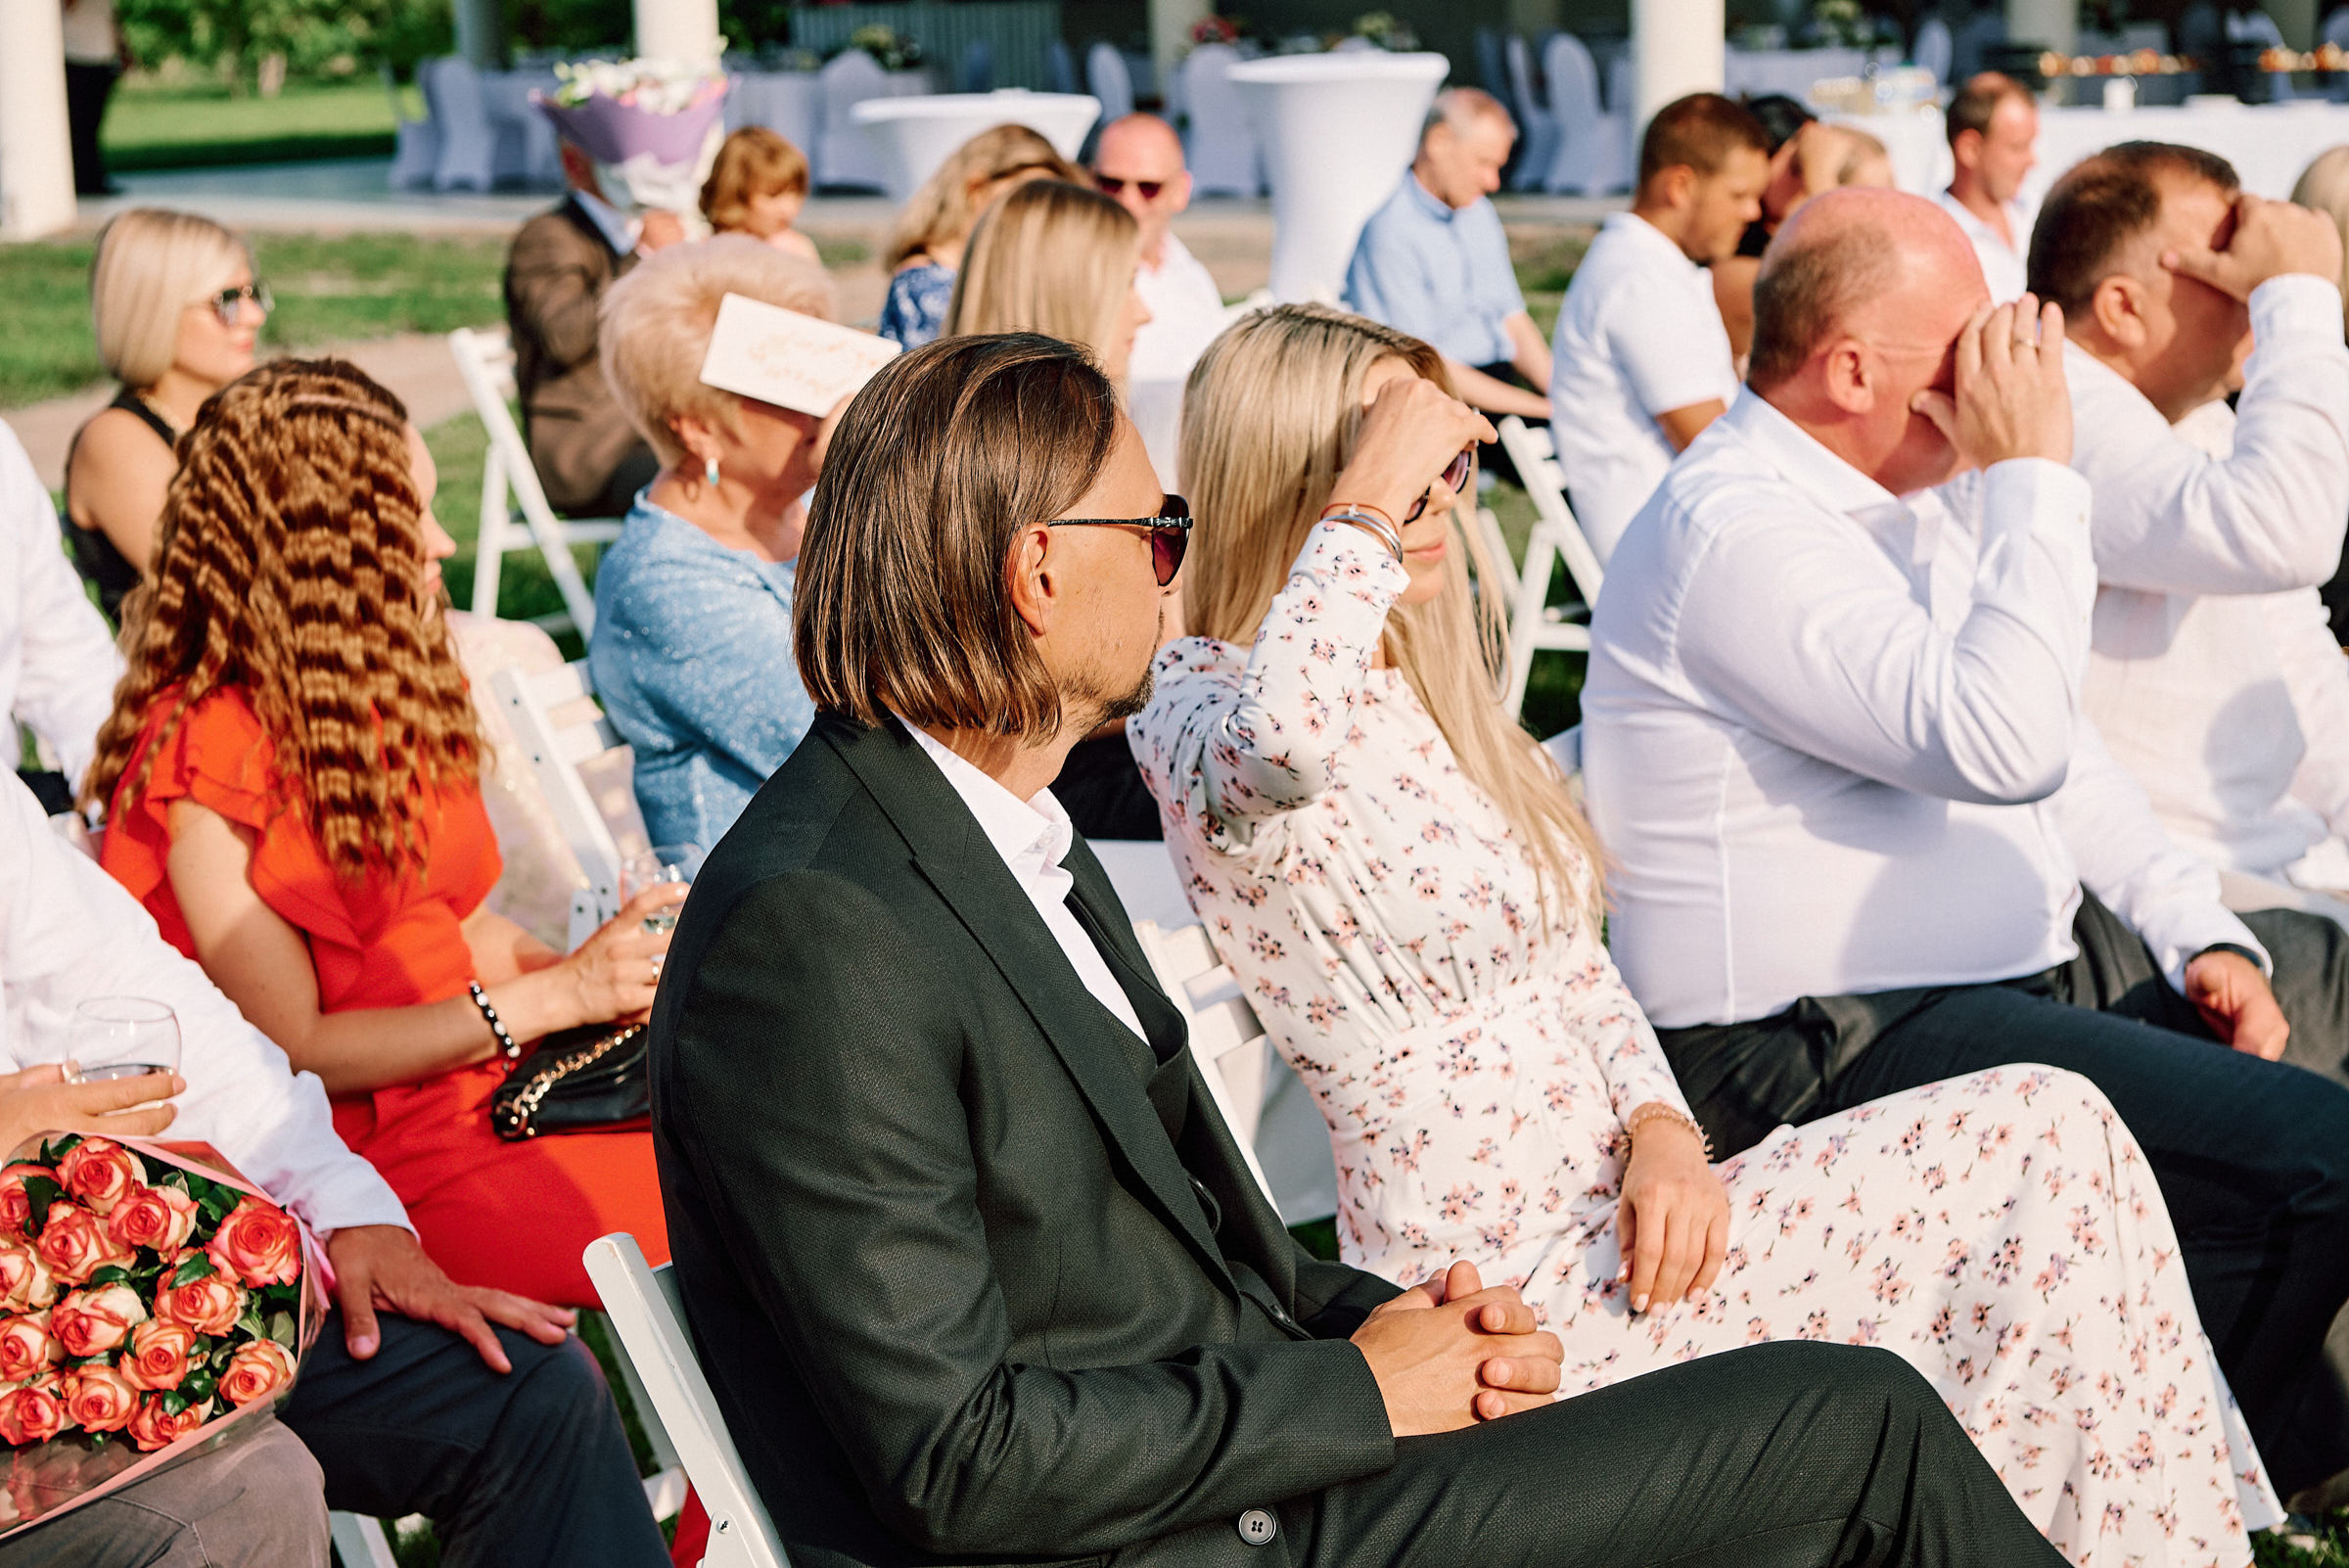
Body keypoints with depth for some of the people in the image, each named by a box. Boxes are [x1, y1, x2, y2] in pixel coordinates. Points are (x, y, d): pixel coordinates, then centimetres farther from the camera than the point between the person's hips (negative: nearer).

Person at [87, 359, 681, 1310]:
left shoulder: (387, 692, 12)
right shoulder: (205, 756, -13)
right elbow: (290, 1046, -14)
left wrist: (593, 969, -3)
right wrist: (557, 995, -15)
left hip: (493, 1079, 8)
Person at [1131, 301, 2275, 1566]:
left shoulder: (1425, 693, 15)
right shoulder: (1202, 716, -12)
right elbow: (1285, 730, -39)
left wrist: (1656, 1123, -3)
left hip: (1602, 1211, 8)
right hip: (1494, 1285, -8)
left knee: (2052, 1130, -4)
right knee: (2049, 1137, -10)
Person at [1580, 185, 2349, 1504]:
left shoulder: (1919, 493, 14)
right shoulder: (1735, 532, -20)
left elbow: (2058, 753, 20)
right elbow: (2001, 746, -30)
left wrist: (2198, 929, 7)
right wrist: (2034, 474, -22)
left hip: (2030, 954, 11)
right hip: (1832, 1044, -11)